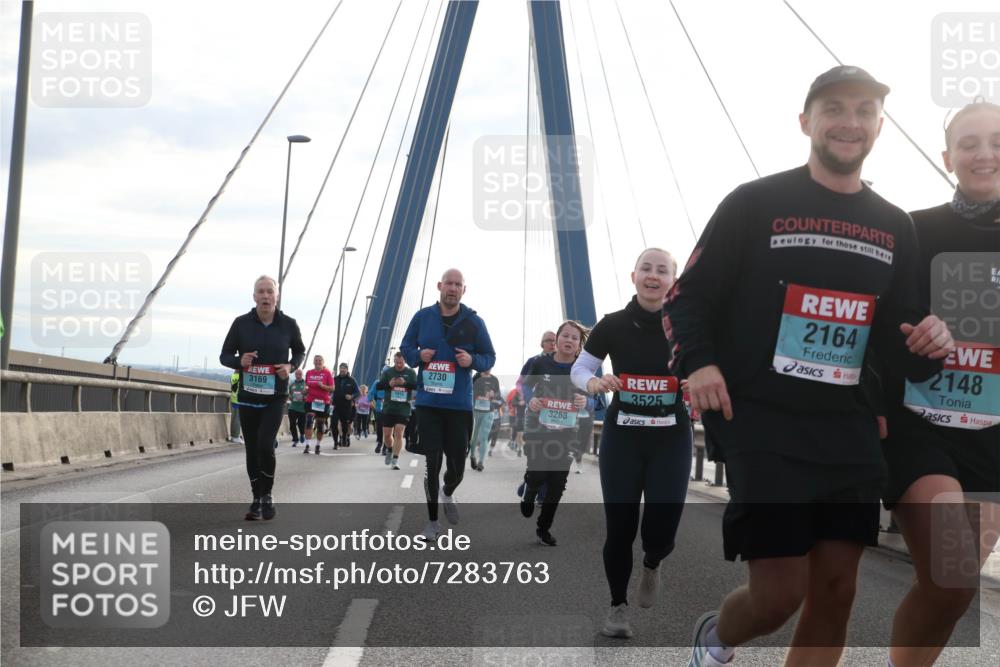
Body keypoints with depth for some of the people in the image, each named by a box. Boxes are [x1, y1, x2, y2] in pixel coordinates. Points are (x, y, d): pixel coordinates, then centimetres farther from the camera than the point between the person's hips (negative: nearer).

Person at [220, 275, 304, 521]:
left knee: (265, 445, -17)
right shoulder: (241, 323, -4)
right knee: (252, 449, 8)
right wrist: (240, 361, -18)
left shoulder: (288, 324, -3)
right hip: (248, 397, 2)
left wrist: (291, 366, -8)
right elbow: (224, 356, 4)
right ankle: (256, 500, 23)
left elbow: (299, 351, 14)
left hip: (275, 398, -2)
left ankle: (267, 495, 5)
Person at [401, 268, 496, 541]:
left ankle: (447, 493, 41)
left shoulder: (474, 322, -1)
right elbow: (405, 347, 13)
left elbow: (490, 357, 6)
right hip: (428, 402, 0)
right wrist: (418, 355, -9)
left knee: (457, 464, 5)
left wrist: (473, 360, -16)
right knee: (431, 462, 3)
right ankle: (432, 521, 17)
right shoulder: (422, 317, 2)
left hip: (459, 404, 0)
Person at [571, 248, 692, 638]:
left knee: (661, 528, -4)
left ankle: (652, 564, 34)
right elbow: (579, 368, 5)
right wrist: (593, 383, -17)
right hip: (622, 437, 0)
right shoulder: (612, 325, -4)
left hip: (671, 439, 0)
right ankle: (618, 606, 21)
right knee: (619, 525, 0)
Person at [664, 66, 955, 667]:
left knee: (835, 595, 4)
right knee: (780, 594, -8)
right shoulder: (755, 204, -1)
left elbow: (895, 334, 19)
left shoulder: (895, 228, 13)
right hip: (762, 425, -5)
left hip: (850, 432, 5)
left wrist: (925, 347, -4)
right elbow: (688, 298, 0)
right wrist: (697, 362, -19)